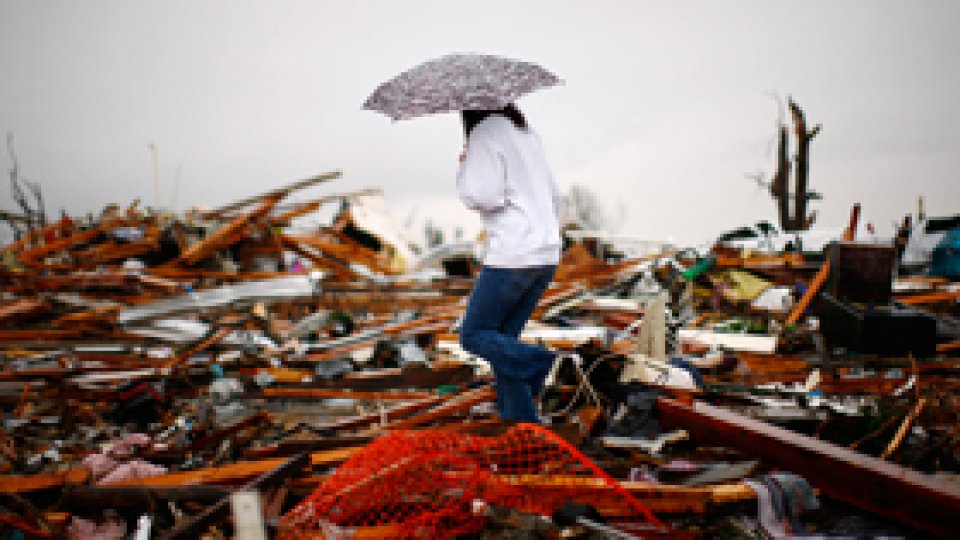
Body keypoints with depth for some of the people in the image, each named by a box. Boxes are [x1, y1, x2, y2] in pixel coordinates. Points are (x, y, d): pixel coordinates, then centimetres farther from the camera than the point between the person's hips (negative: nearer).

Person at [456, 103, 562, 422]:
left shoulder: (486, 133, -9)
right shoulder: (527, 133, 17)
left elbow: (483, 196, -18)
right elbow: (554, 195, 20)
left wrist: (464, 168, 0)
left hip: (512, 255, -8)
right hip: (547, 255, 8)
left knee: (474, 336, 3)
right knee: (503, 338, 15)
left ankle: (547, 366, -17)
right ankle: (519, 417, 11)